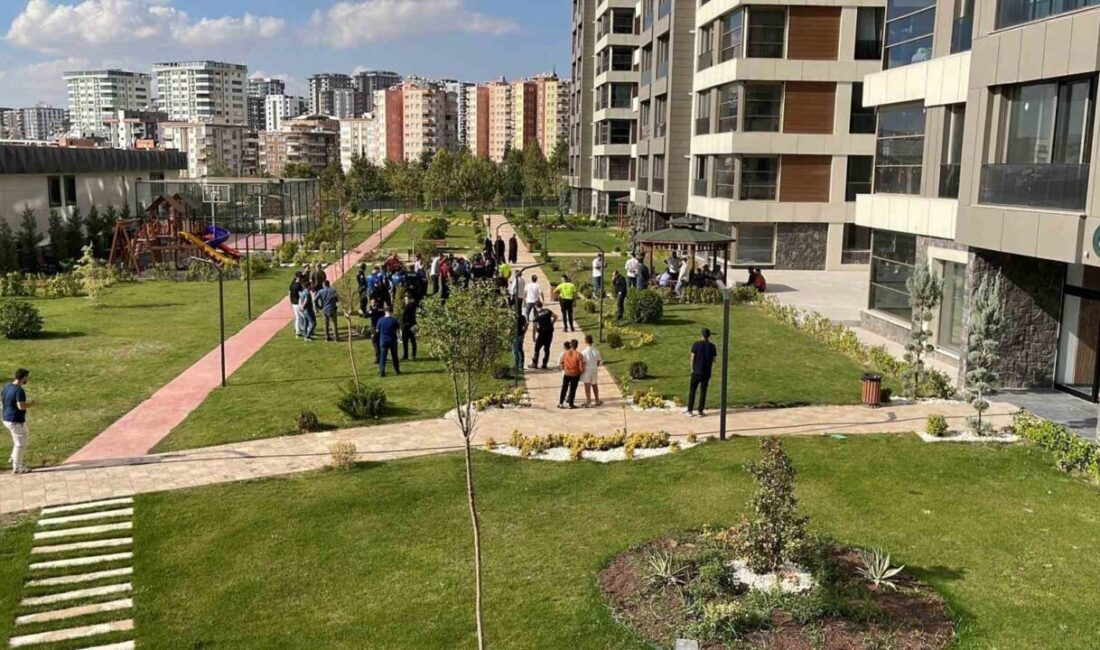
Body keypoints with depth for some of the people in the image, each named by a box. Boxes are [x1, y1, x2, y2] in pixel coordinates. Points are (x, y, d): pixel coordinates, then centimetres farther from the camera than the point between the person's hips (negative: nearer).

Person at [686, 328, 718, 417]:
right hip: (706, 373, 1)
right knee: (703, 392, 8)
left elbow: (692, 358, -6)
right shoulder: (712, 346, -3)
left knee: (692, 391, 8)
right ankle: (700, 411, 10)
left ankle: (689, 411, 9)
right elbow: (714, 360, 1)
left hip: (696, 372, -1)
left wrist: (692, 369, 6)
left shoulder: (696, 344, -8)